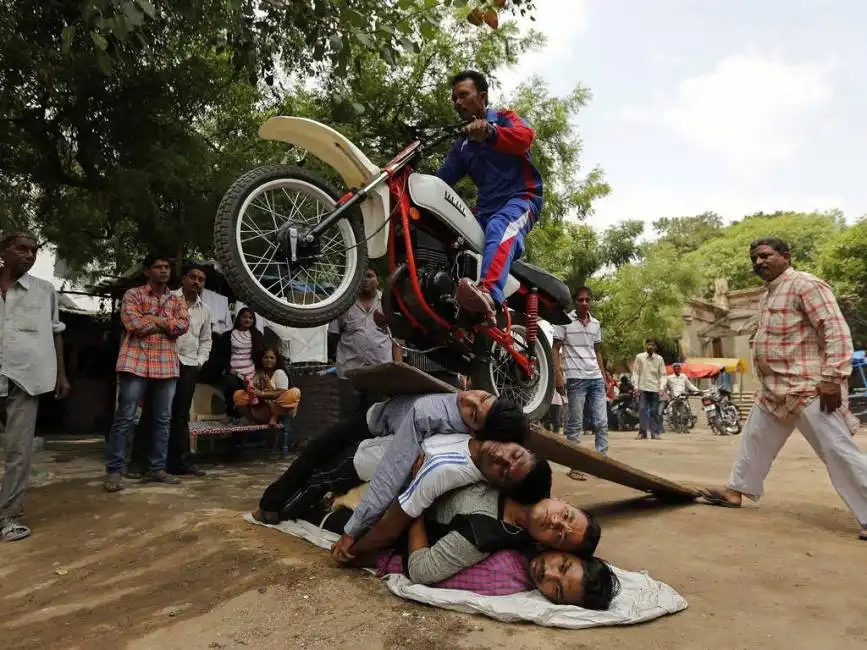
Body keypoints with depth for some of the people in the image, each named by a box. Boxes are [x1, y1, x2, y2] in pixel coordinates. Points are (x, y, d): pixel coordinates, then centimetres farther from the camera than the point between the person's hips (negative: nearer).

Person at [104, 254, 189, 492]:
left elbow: (183, 325, 0)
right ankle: (113, 471, 3)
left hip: (167, 365, 4)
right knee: (125, 418, -3)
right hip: (136, 362, -4)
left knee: (163, 419, 6)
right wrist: (166, 323, -4)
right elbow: (132, 323, -12)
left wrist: (152, 320, -8)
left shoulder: (178, 300, 16)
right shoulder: (133, 294, 5)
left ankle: (156, 469, 15)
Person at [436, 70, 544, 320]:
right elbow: (442, 178, 15)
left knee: (499, 227, -39)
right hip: (485, 208, 8)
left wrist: (490, 132, -36)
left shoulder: (504, 117, 7)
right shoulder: (461, 145, 26)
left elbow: (526, 136, -17)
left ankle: (488, 294, -63)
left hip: (521, 197, -8)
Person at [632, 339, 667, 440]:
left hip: (655, 389, 1)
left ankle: (655, 432, 11)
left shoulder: (659, 359, 6)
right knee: (642, 410, -4)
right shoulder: (639, 357, 3)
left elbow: (663, 374, 5)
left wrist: (662, 387, -7)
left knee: (654, 411, 4)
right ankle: (642, 432, 0)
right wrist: (636, 387, -4)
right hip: (643, 388, -1)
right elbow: (635, 373, 3)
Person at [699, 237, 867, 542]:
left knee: (838, 452, -7)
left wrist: (832, 379, -25)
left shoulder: (805, 284, -12)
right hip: (774, 390, 10)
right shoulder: (769, 295, 17)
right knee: (754, 440, 18)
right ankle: (735, 491, 30)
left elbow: (837, 331, -20)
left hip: (809, 389, -10)